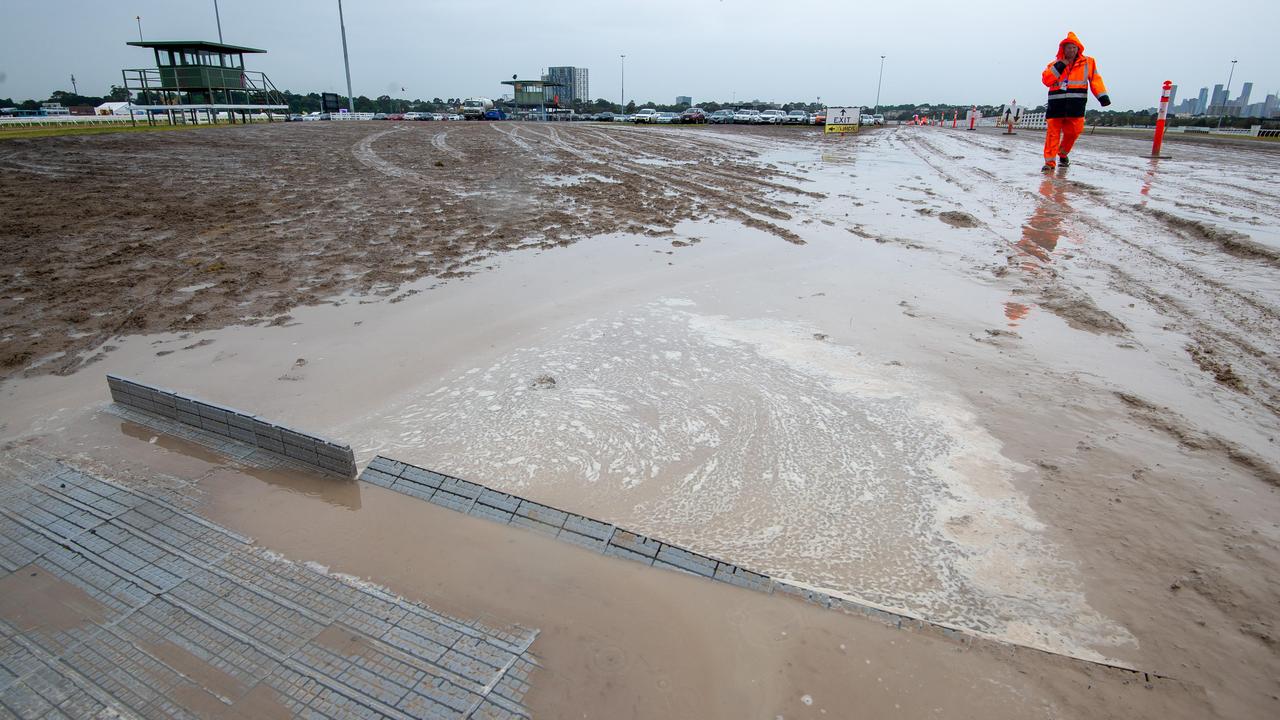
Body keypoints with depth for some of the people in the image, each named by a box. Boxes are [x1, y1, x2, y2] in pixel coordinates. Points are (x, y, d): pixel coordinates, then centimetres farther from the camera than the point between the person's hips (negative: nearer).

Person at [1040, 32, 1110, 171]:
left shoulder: (1088, 62, 12)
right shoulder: (1055, 65, 13)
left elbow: (1095, 80, 7)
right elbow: (1046, 80, 0)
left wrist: (1102, 96, -2)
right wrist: (1059, 67, -8)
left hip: (1076, 104, 0)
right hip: (1056, 103, 0)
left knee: (1073, 131, -2)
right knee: (1053, 131, -7)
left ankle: (1063, 153, 23)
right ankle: (1050, 161, -6)